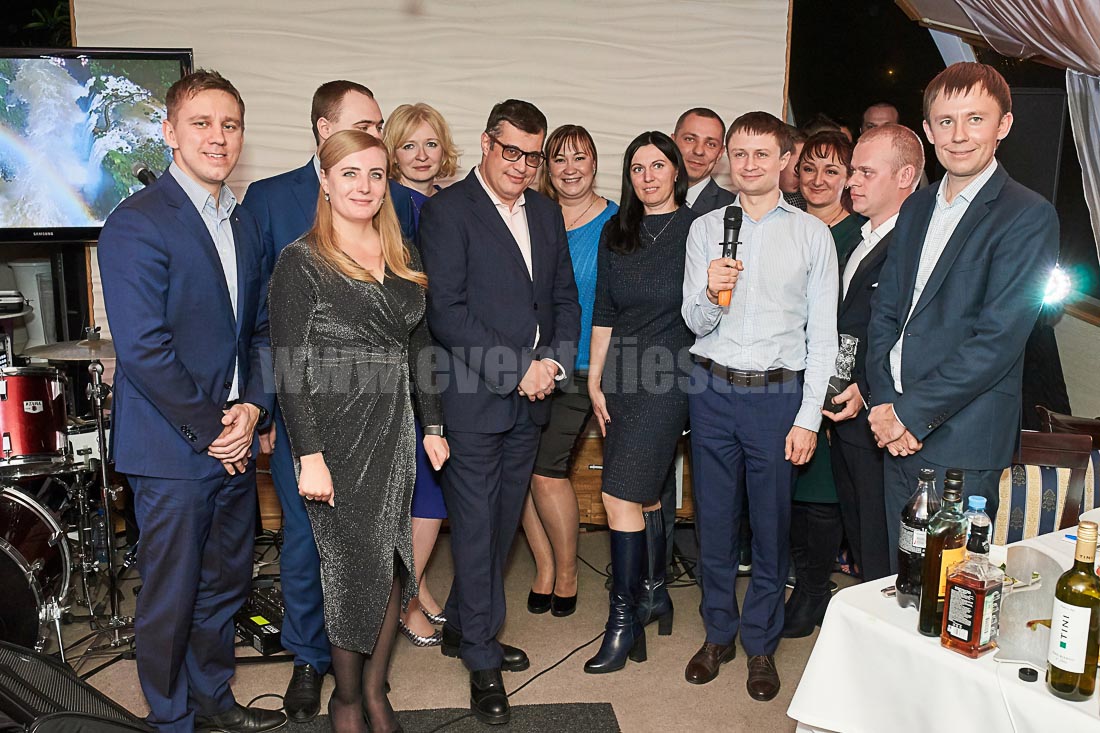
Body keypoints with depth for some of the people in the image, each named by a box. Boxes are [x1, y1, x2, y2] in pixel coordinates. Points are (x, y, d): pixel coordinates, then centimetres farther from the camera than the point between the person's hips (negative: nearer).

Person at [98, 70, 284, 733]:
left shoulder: (245, 224, 10)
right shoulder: (137, 223, -13)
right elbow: (142, 348, -19)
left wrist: (253, 406, -3)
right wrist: (209, 429, -14)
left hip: (235, 439, 7)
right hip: (172, 448, -7)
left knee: (227, 583, 18)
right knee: (172, 596, 8)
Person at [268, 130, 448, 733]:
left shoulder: (401, 261, 11)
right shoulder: (301, 261, -7)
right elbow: (289, 367, -11)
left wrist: (433, 426, 12)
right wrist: (309, 455, -16)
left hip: (394, 433, 6)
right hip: (334, 435, -5)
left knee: (392, 561, 9)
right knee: (356, 564, 1)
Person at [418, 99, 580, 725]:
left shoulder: (546, 212, 13)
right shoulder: (448, 210, -7)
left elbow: (565, 297, 16)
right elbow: (447, 313, -15)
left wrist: (555, 361, -2)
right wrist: (519, 369, -15)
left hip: (532, 395, 6)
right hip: (474, 395, -6)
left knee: (502, 524, 15)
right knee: (477, 527, 2)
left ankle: (462, 629, 34)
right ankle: (483, 661, 16)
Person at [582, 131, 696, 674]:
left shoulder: (697, 229, -2)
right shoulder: (616, 233, 11)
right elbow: (603, 313, 11)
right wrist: (595, 380, 8)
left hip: (669, 373, -5)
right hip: (620, 373, 5)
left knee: (622, 493, -11)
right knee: (644, 493, 14)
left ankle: (625, 618, 2)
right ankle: (654, 594, 32)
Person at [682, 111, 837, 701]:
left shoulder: (812, 233, 2)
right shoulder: (706, 228, 6)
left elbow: (823, 335, 1)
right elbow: (695, 324, 3)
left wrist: (807, 417, -5)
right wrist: (711, 292, -20)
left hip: (779, 394, -1)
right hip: (713, 391, 2)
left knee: (771, 525, 7)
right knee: (714, 519, 10)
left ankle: (761, 644, 25)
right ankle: (718, 633, 29)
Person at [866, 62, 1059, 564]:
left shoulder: (1029, 216, -8)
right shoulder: (916, 208, 14)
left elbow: (997, 339, -16)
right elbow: (883, 311, 10)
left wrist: (910, 412, -15)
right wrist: (884, 404, -3)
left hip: (960, 444, -6)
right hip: (898, 432, 6)